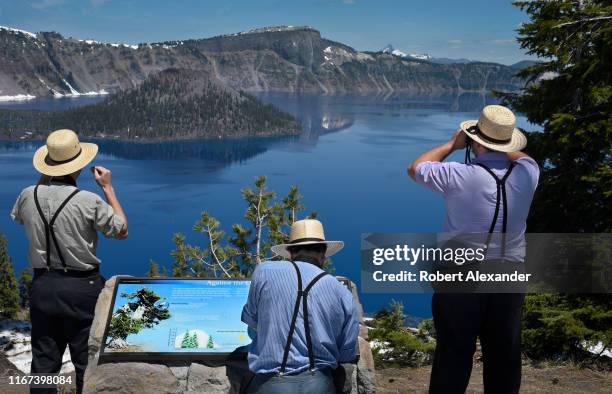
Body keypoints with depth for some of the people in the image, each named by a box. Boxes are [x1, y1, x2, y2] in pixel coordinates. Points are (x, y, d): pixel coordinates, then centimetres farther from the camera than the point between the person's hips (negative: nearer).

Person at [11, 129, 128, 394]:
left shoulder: (28, 196, -5)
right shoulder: (89, 202, -18)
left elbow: (17, 216, 20)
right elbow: (121, 231, -3)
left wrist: (44, 179, 17)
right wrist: (108, 187, 1)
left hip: (43, 285, 4)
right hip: (82, 287, -4)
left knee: (44, 359, 13)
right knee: (87, 360, 8)